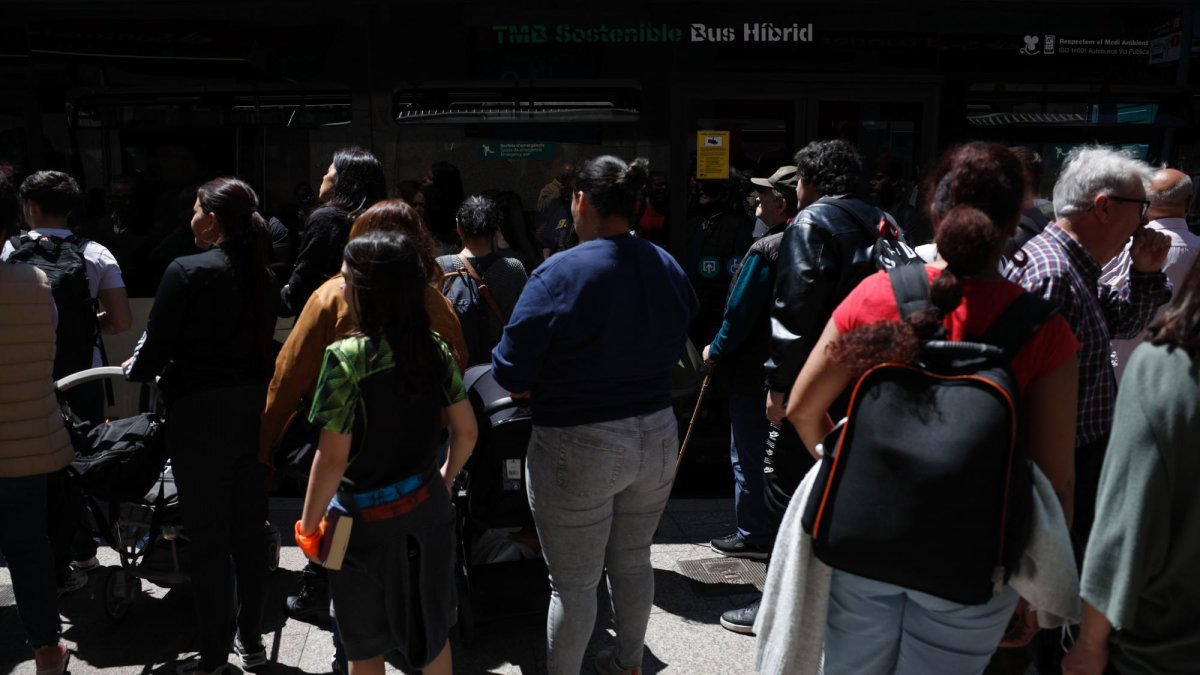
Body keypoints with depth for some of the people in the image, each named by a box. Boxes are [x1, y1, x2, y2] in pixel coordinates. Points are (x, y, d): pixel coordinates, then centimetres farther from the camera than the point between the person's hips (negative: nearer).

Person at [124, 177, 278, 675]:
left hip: (200, 412, -6)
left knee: (208, 536, 4)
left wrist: (136, 370, 12)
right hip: (254, 408, 6)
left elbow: (157, 344, -12)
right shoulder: (261, 274, 3)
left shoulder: (187, 271, -13)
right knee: (249, 528, 15)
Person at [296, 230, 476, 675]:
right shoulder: (435, 348, -5)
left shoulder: (348, 357, -21)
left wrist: (308, 525, -6)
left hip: (366, 520, -4)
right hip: (427, 508, 5)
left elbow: (333, 460, -19)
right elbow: (466, 431, 2)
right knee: (430, 627, 22)